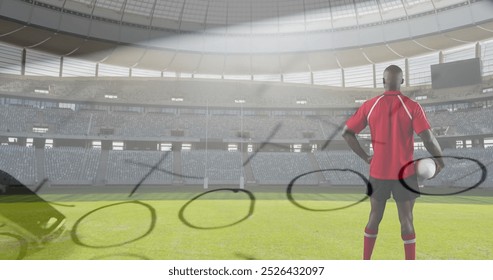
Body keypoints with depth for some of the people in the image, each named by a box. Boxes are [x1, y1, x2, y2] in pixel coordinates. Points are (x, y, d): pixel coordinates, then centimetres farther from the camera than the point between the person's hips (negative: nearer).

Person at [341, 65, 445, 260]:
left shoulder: (369, 106, -1)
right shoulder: (412, 107, -8)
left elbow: (347, 132, -2)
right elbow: (428, 138, -14)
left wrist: (365, 157, 4)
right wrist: (439, 160, 3)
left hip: (378, 172, 2)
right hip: (404, 173, -2)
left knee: (374, 217, 15)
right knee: (406, 220, 7)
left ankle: (365, 263, 24)